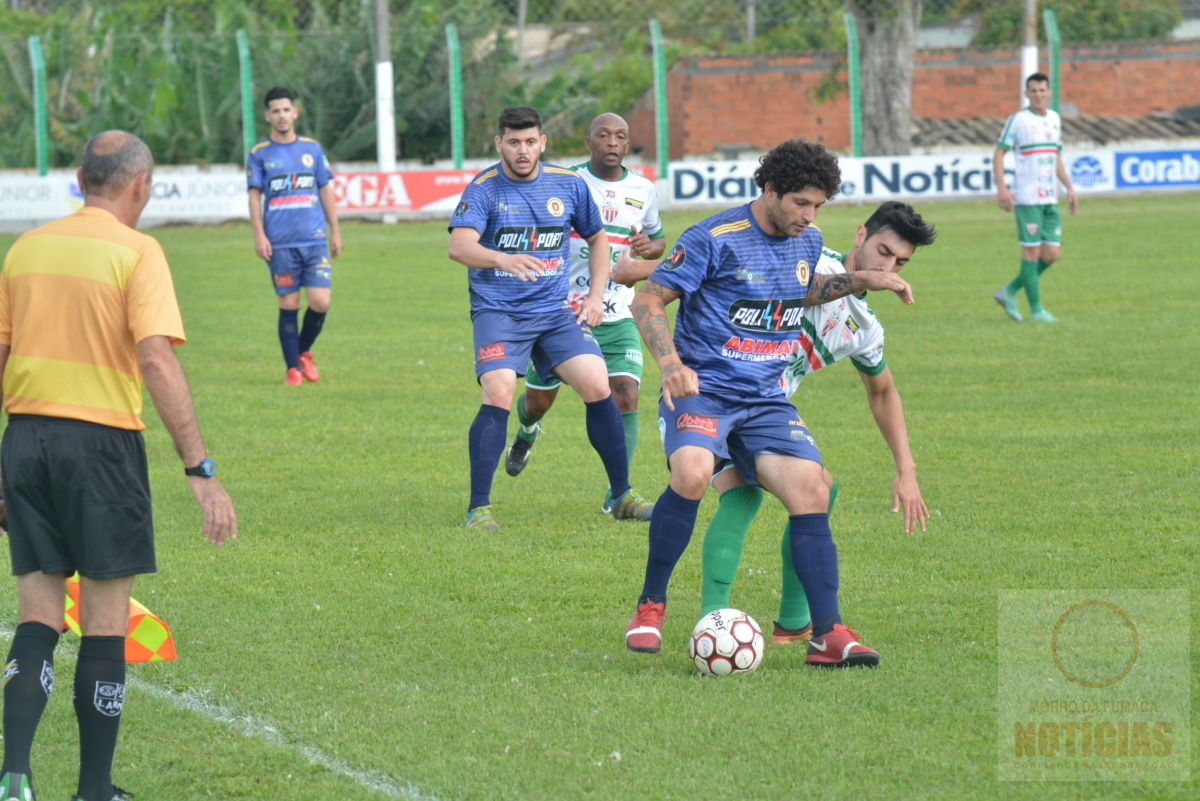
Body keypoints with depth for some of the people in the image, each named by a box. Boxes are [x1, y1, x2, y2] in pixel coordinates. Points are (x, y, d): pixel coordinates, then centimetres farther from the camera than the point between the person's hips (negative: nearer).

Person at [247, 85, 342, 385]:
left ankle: (304, 351, 18)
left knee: (320, 302, -7)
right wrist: (259, 235, -7)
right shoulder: (259, 154, 5)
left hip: (315, 240, 2)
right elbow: (254, 196, 3)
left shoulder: (313, 149, 11)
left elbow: (326, 191, 15)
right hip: (280, 244, -1)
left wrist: (335, 231, 12)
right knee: (288, 305, 0)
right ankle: (292, 368, 10)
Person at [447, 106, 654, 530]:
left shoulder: (569, 185, 4)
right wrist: (502, 259, -43)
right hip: (498, 311, -4)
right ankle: (478, 507, -12)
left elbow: (597, 239, 20)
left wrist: (596, 296, 8)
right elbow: (459, 245, -24)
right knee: (498, 396, -21)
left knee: (598, 387, -9)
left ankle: (622, 495, 6)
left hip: (556, 311, 4)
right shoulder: (483, 189, -8)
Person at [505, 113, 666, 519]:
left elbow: (658, 238, 22)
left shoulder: (643, 190, 6)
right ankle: (527, 431, 49)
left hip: (618, 316, 2)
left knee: (626, 395, -16)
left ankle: (618, 494, -14)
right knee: (539, 399, 10)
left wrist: (650, 247, -2)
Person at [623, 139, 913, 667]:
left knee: (811, 490, -13)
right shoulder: (715, 238, -11)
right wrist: (670, 362, -26)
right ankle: (650, 607, -15)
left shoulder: (807, 242, 9)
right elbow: (648, 299, -11)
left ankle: (828, 634, -10)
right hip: (701, 389, -6)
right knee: (691, 474, -32)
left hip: (765, 400, 6)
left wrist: (860, 282, 19)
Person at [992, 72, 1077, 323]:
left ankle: (1009, 292, 17)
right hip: (1027, 199, -6)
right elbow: (998, 154, -5)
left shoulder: (1054, 119, 14)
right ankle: (1036, 310, 2)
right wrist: (1001, 188, -16)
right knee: (1032, 252, -4)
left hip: (1050, 199, 7)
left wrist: (1069, 187, 16)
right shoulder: (1018, 120, -5)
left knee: (1051, 255, 3)